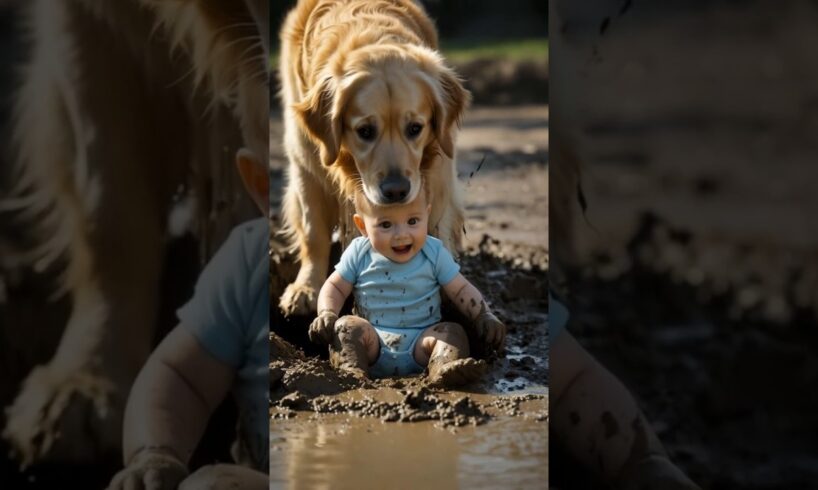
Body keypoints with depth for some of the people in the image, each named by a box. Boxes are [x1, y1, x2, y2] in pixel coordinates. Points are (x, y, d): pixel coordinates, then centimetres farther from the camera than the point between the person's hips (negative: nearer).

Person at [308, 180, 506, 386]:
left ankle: (443, 369, -54)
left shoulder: (434, 254, 0)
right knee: (348, 326, -23)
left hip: (419, 346, 0)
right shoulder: (359, 254, 1)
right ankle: (350, 369, -47)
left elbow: (462, 291, 5)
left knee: (453, 331, -24)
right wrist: (326, 314, -10)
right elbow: (335, 287, 10)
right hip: (374, 344, 0)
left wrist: (485, 317, -11)